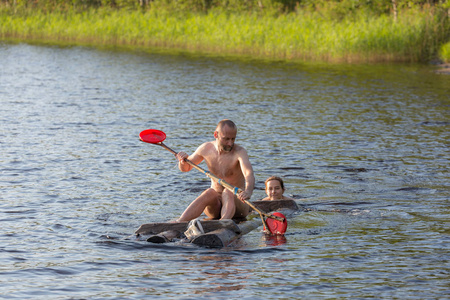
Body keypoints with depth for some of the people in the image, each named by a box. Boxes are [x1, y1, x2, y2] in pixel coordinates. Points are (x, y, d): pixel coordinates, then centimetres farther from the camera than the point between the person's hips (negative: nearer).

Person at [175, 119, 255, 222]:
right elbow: (185, 168, 17)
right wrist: (183, 161, -9)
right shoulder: (206, 148, 1)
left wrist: (248, 191, -56)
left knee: (228, 193, -34)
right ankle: (179, 223, -47)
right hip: (215, 206, 3)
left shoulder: (239, 152, -14)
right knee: (209, 193, -30)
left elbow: (249, 174, -33)